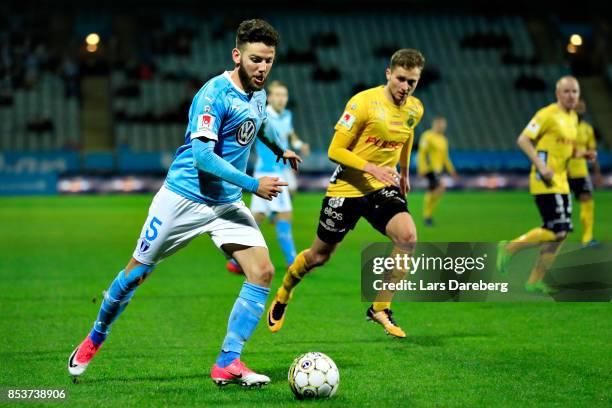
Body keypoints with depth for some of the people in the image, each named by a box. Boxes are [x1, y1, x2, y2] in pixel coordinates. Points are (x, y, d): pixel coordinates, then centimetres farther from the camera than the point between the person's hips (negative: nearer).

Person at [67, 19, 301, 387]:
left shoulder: (259, 95, 5)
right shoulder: (214, 93, -20)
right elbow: (203, 155, -27)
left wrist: (281, 150, 41)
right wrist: (252, 184, -27)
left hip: (228, 203, 6)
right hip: (184, 198, -6)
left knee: (263, 271, -12)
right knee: (137, 272, 6)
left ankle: (227, 363, -8)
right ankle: (95, 340, 29)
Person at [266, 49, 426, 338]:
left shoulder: (415, 109, 1)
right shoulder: (363, 102, -18)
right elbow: (335, 151, -16)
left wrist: (404, 173, 32)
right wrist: (369, 167, -29)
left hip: (383, 187, 4)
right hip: (347, 188, -4)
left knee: (407, 236, -25)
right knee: (319, 256, 9)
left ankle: (380, 309, -11)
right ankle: (283, 295, 40)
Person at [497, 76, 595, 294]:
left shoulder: (573, 118, 16)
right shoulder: (548, 114, -11)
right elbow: (523, 140, -15)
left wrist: (582, 154, 8)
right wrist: (541, 166, -22)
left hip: (561, 182, 9)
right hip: (545, 183, -9)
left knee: (561, 233, 5)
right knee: (557, 231, -16)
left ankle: (535, 282, 12)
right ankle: (509, 248, 0)